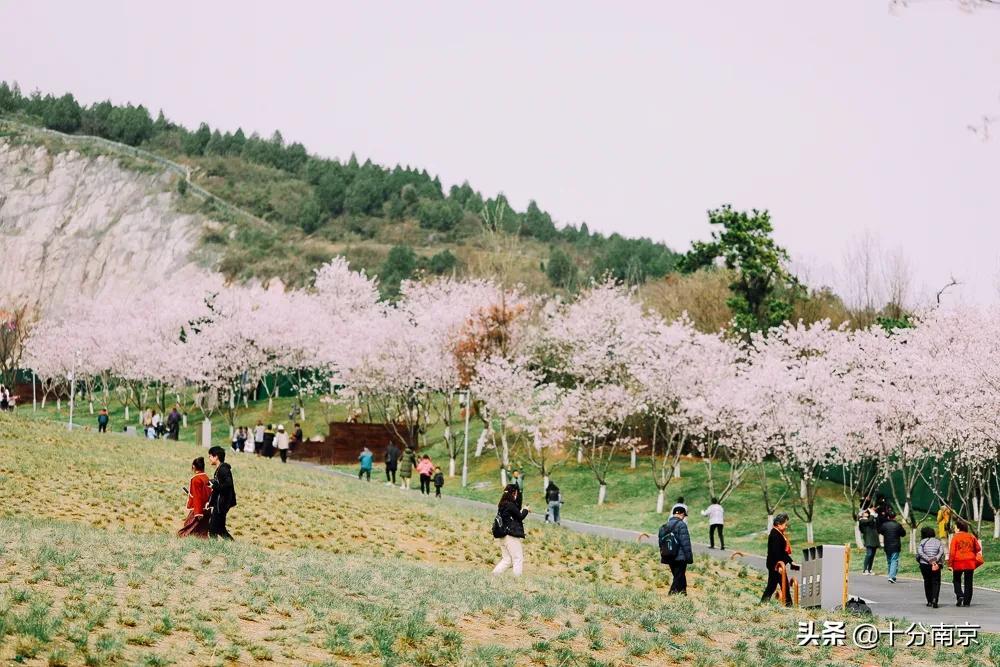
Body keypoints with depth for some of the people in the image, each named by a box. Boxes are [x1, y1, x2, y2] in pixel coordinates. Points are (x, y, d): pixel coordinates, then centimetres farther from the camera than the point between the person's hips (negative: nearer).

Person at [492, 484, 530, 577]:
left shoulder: (502, 505, 11)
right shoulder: (511, 505, -14)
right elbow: (520, 516, -6)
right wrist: (526, 510, 10)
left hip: (500, 536, 8)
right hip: (510, 535, -8)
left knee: (507, 559, 14)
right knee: (518, 559, -2)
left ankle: (494, 575, 4)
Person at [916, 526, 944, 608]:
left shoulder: (922, 542, 5)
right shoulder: (938, 542, 10)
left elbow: (920, 553, -10)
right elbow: (941, 552, -5)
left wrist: (929, 560, -13)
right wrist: (935, 559, -14)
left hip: (924, 564, 0)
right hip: (936, 565, 0)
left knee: (927, 582, 14)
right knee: (936, 582, 1)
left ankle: (929, 601, 14)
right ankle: (934, 599, -21)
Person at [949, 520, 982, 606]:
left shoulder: (955, 537, -6)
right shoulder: (971, 536, 6)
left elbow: (952, 551, -9)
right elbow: (978, 549, 12)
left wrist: (950, 563, -6)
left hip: (958, 563, -3)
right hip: (970, 563, 3)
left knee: (956, 580, 13)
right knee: (968, 582, 8)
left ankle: (960, 595, -8)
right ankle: (966, 602, 6)